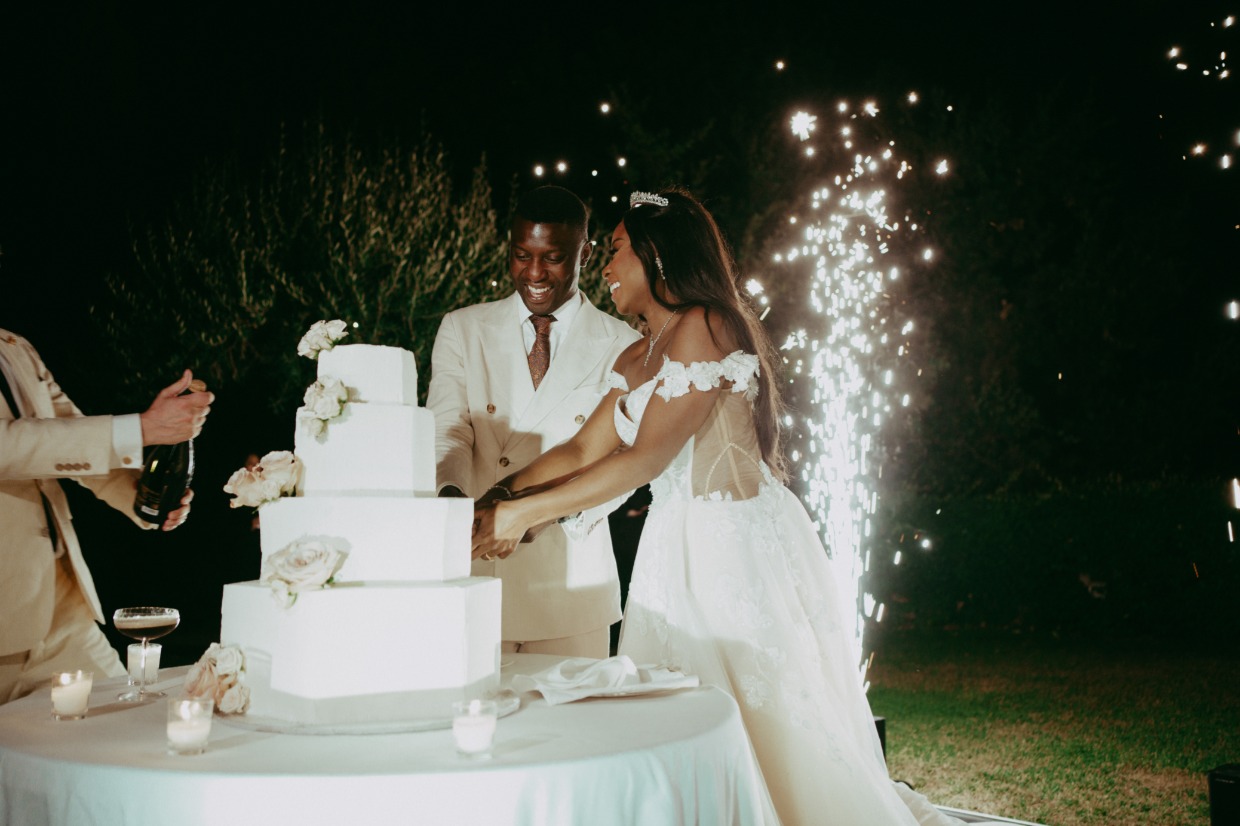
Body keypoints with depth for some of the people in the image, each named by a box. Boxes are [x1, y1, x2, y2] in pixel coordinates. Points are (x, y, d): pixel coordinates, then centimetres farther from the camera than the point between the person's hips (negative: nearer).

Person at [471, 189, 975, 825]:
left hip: (740, 545, -8)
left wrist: (522, 515, -17)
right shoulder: (636, 359, 17)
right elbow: (583, 451, 12)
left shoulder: (704, 325, -12)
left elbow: (645, 459, -18)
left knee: (771, 736, -1)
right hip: (678, 551, 9)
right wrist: (493, 501, 1)